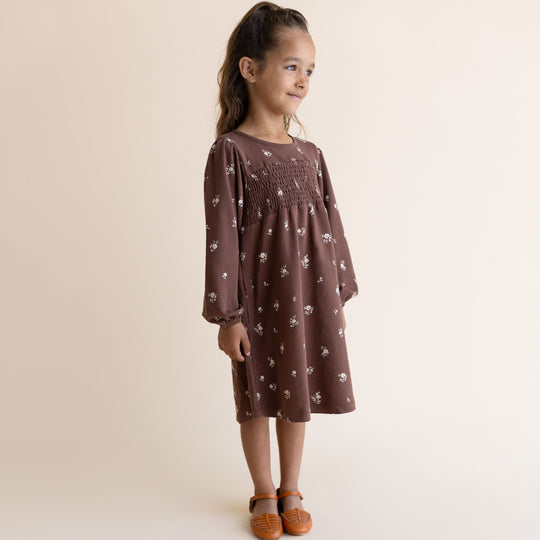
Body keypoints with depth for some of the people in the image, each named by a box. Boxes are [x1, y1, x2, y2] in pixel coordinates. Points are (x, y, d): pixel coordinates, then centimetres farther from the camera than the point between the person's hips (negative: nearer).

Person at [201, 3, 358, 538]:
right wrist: (227, 316, -12)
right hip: (258, 298, -4)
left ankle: (291, 492, 35)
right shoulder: (230, 152, -10)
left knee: (299, 395, 15)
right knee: (258, 399, 11)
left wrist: (339, 295, 11)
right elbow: (221, 236, -12)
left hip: (309, 295, 5)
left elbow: (332, 225, 10)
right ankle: (264, 495, 32)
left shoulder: (310, 154, 5)